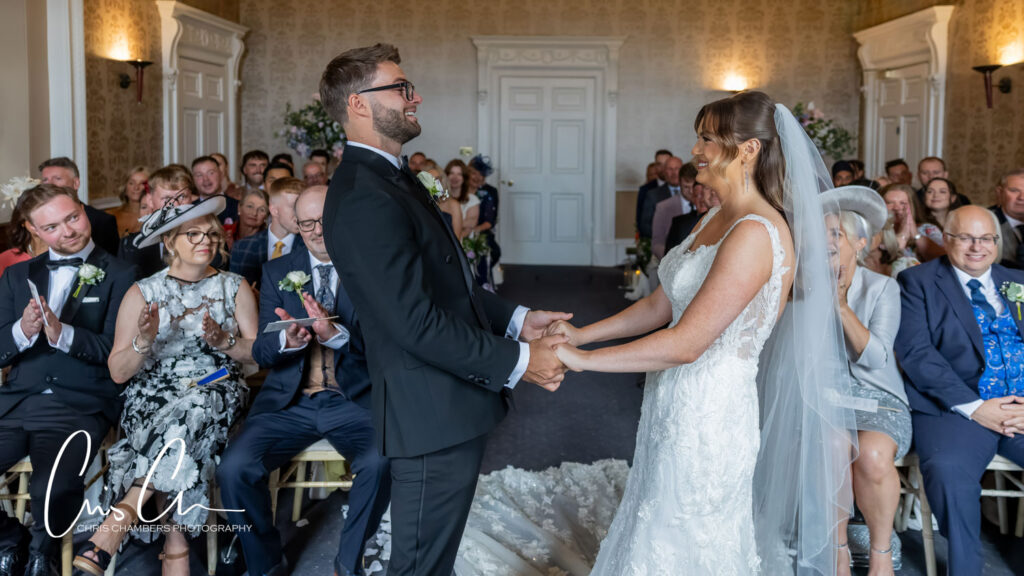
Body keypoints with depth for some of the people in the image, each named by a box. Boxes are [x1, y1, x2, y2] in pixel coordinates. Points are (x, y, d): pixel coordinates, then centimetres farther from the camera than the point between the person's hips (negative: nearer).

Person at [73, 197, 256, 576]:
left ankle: (114, 527, -37)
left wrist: (224, 341, -11)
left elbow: (256, 352, 8)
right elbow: (118, 372, 4)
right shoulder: (142, 293, 8)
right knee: (179, 437, -36)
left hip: (216, 391, 1)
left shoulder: (235, 287, 12)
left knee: (190, 413, -35)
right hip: (153, 395, 0)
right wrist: (143, 341, -15)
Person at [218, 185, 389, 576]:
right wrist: (287, 341, -19)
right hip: (288, 401, 2)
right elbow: (261, 352, 5)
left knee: (381, 463, -32)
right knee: (233, 469, -23)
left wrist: (337, 334, -26)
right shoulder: (277, 272, 10)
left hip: (353, 401, -2)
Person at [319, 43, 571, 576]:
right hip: (434, 417, -10)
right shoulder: (364, 198, -22)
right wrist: (516, 362, -17)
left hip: (451, 410, 10)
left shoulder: (391, 178, 12)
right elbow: (418, 323, -25)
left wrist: (516, 319, 6)